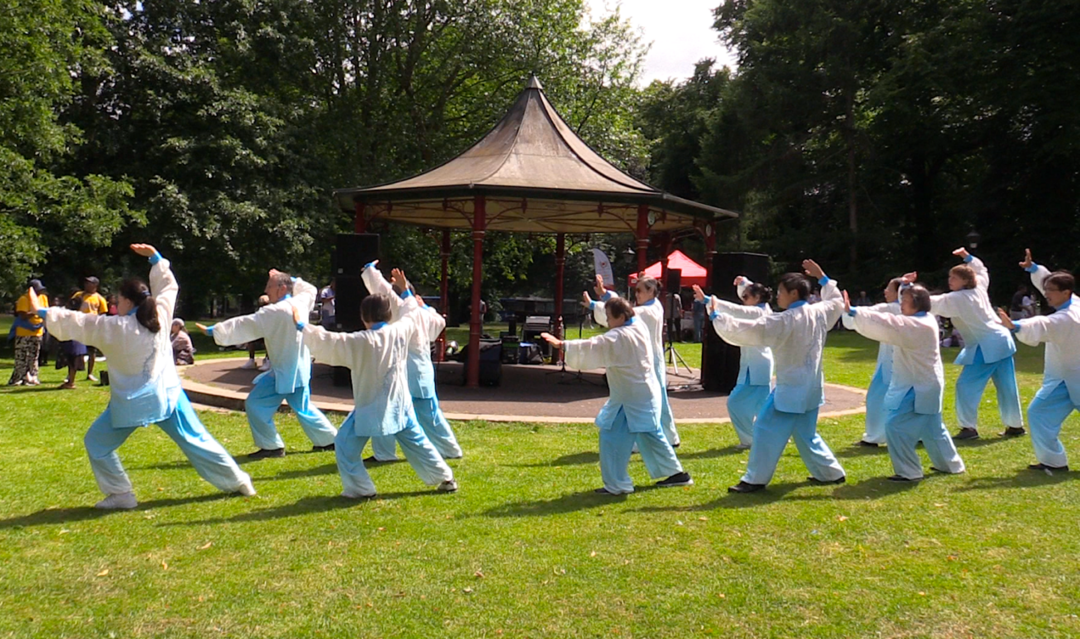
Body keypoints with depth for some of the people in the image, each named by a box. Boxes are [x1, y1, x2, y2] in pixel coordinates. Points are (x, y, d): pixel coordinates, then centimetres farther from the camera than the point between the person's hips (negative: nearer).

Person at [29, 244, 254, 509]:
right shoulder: (160, 316, -2)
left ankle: (120, 495, 14)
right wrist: (155, 258, 19)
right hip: (168, 395, 4)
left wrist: (43, 312, 13)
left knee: (97, 444, 15)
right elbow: (168, 286, 15)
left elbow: (75, 323, -1)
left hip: (133, 403, -4)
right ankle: (238, 481, 10)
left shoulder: (114, 328, -11)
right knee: (196, 440, 9)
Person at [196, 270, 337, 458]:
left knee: (255, 405, -1)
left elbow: (244, 325, -20)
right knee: (303, 408, 21)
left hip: (284, 371, -9)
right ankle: (330, 439, 27)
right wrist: (290, 279, 20)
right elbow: (309, 289, 25)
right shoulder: (301, 302, 1)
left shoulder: (275, 312, -21)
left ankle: (271, 446, 5)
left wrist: (213, 330, -15)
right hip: (300, 369, 9)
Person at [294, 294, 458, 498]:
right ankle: (445, 478, 23)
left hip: (370, 408, -5)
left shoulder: (360, 341, -16)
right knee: (417, 442, 18)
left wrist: (302, 325, -3)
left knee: (345, 445, 10)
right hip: (400, 404, 5)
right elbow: (410, 315, 18)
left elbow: (326, 342, -14)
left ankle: (360, 488, 9)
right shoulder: (400, 331, -4)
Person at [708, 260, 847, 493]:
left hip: (792, 387, -9)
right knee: (806, 433, 22)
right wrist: (821, 277, 28)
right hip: (811, 385, 9)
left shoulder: (785, 321, -20)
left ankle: (756, 479, 0)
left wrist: (716, 316, -14)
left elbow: (746, 330, -21)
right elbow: (837, 301, 26)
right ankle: (831, 472, 29)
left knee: (768, 430, -3)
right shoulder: (819, 313, 2)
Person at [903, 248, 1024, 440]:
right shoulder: (979, 288, 7)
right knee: (1006, 386, 15)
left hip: (986, 347, -9)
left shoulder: (957, 299, -16)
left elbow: (929, 303, -21)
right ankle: (1015, 425, 24)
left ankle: (969, 427, -2)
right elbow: (981, 270, 28)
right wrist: (968, 257, 24)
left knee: (967, 385, -3)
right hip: (1002, 341, 9)